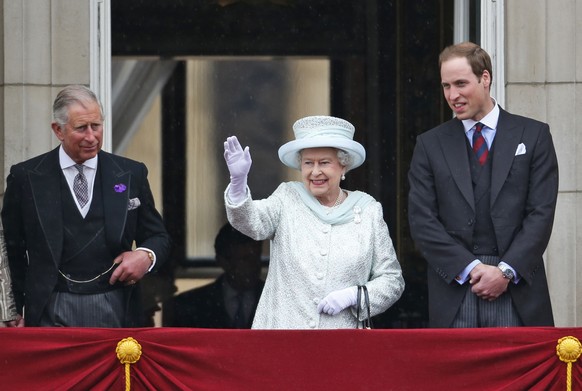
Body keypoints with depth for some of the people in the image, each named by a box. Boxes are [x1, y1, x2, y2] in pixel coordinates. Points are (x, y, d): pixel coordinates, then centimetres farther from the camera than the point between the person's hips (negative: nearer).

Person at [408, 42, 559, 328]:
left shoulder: (533, 135, 8)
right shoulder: (430, 144, 11)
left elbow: (541, 213, 1)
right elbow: (422, 221, 3)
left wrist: (506, 271, -10)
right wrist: (470, 268, -9)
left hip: (518, 289, -1)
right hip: (454, 291, 1)